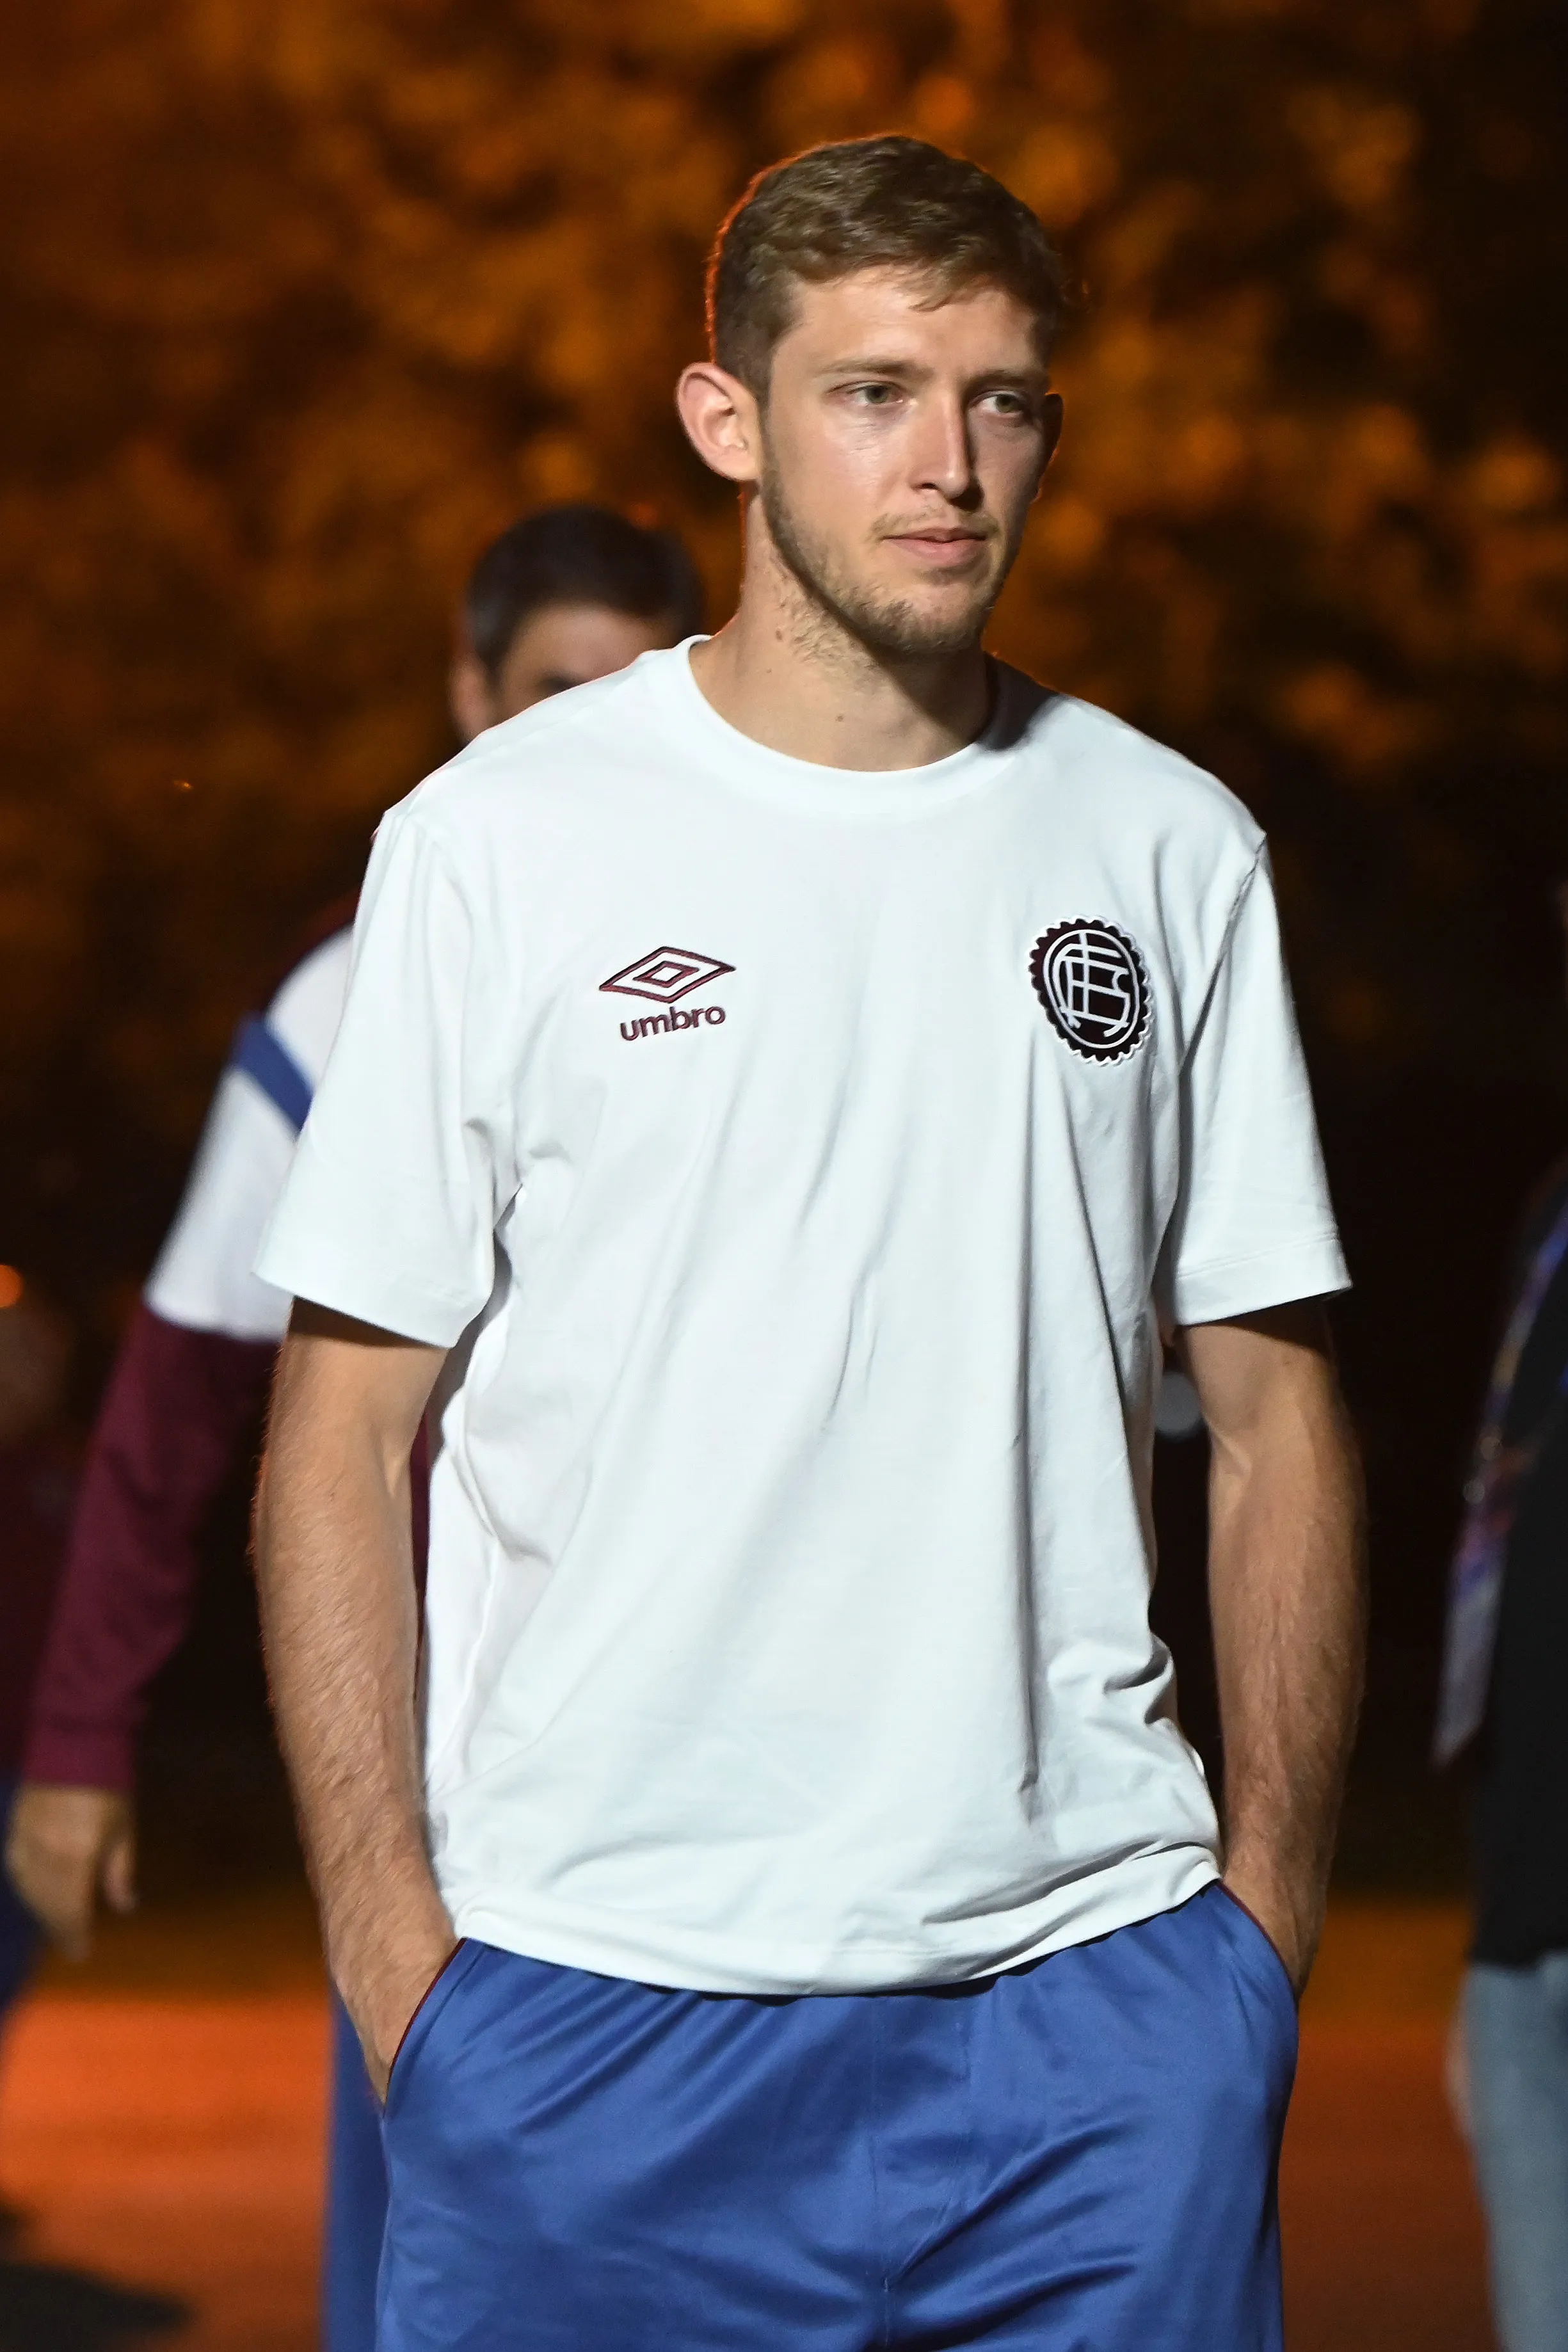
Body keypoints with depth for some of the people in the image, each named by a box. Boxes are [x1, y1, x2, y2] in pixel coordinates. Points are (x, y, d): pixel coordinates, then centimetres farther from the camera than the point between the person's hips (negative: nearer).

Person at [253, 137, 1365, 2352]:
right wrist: (392, 1940, -6)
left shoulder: (1172, 848, 9)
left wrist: (1270, 1915, 5)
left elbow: (1276, 1414, 12)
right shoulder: (498, 840, 1)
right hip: (589, 2003, -2)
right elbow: (343, 1432, 1)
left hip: (1093, 1993, 2)